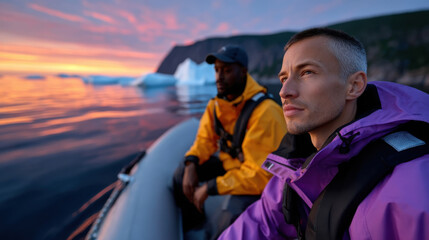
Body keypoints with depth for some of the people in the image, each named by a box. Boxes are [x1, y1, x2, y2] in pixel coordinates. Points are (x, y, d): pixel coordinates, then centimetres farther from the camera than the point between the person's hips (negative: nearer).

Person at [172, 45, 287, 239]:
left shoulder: (265, 113, -31)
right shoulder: (217, 103, -6)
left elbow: (259, 175, -32)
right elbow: (205, 139, 5)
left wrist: (209, 188, -28)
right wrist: (191, 164, -17)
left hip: (262, 179, -7)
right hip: (230, 162, 7)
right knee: (182, 174, 0)